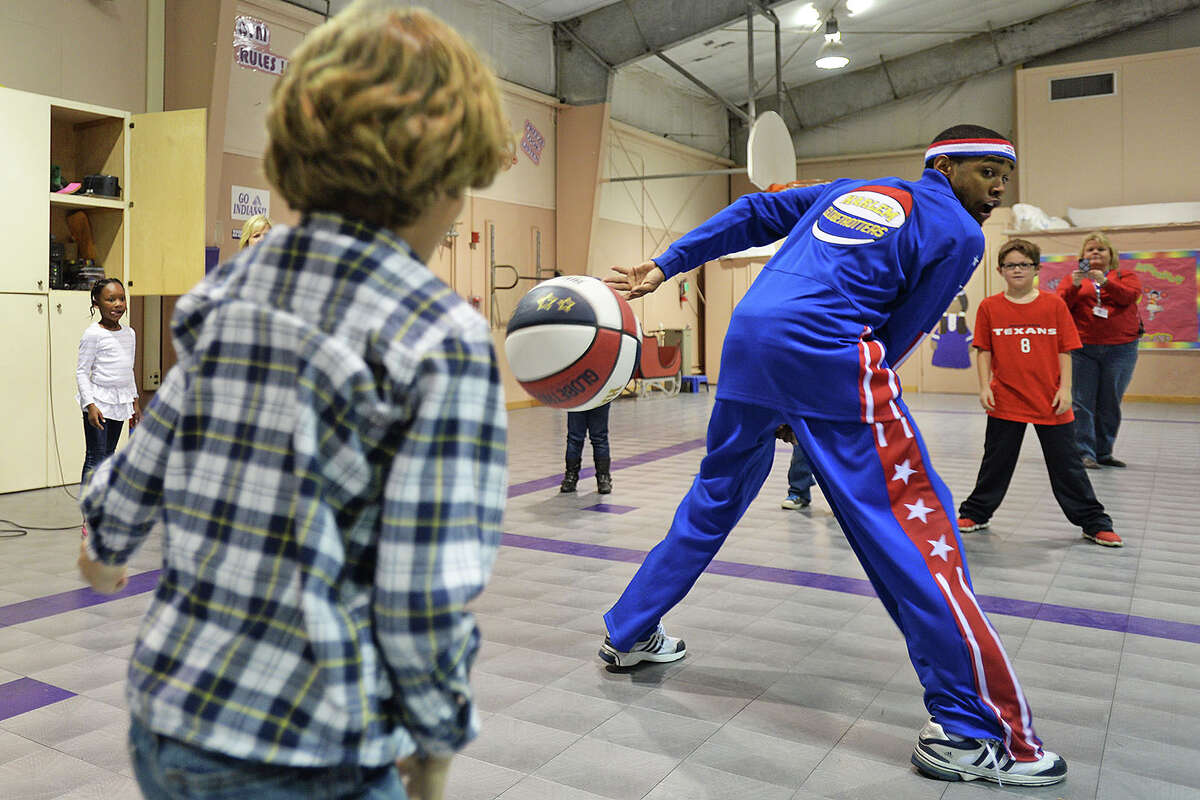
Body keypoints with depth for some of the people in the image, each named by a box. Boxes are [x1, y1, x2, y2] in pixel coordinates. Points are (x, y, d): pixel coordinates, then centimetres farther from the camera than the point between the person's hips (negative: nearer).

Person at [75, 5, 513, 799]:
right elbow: (424, 606, -19)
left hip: (162, 723, 6)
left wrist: (107, 544, 33)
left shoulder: (230, 292, -1)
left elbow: (139, 474, 11)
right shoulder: (444, 339, -19)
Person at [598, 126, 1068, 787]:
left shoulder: (848, 191, 26)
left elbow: (751, 215, 21)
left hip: (745, 339, 8)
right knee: (912, 523, -3)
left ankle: (628, 635, 33)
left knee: (716, 495, 22)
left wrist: (663, 267, 19)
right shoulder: (958, 234, 7)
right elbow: (897, 336, 4)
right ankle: (968, 732, 0)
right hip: (823, 353, -7)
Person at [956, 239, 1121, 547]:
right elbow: (984, 351, 3)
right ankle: (975, 513, 26)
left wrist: (1065, 388, -5)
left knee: (1066, 465, 8)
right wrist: (984, 386, -5)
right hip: (1005, 402, 0)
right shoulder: (990, 307, 0)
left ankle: (1095, 523, 20)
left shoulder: (1054, 304, 0)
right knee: (996, 462, 11)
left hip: (1050, 402, 0)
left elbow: (1065, 350, 2)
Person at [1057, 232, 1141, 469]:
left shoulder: (1126, 275, 12)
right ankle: (1084, 453, -5)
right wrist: (1075, 286, -19)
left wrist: (1105, 282, -22)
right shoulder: (1073, 279, 13)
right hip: (1082, 348, 0)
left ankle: (1104, 452, 15)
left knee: (1110, 403, 4)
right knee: (1082, 402, -7)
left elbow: (1129, 296, -8)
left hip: (1120, 349, 1)